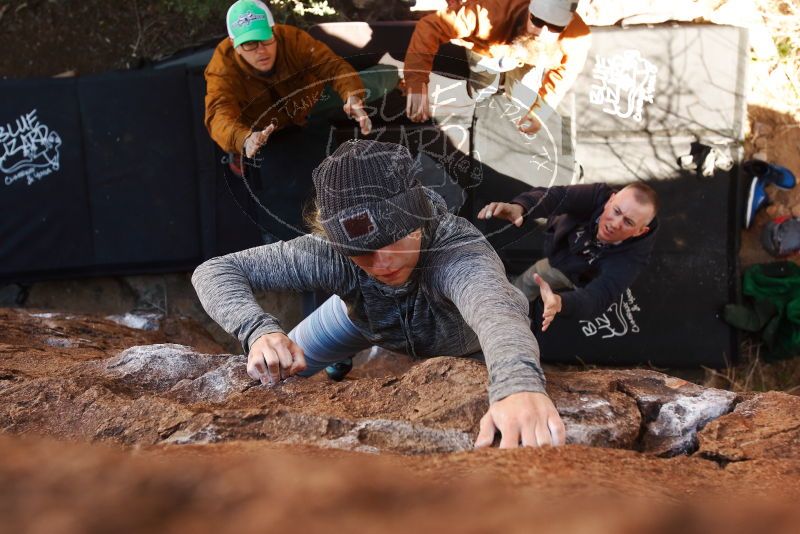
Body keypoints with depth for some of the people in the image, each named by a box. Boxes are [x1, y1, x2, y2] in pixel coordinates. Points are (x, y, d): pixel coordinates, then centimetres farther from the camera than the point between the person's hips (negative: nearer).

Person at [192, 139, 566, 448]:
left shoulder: (457, 249, -52)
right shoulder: (331, 255, -41)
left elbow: (495, 306, -75)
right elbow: (215, 271, -37)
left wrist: (519, 385, -98)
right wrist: (259, 331, -59)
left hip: (456, 339, -1)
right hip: (361, 315, 2)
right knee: (265, 377, 9)